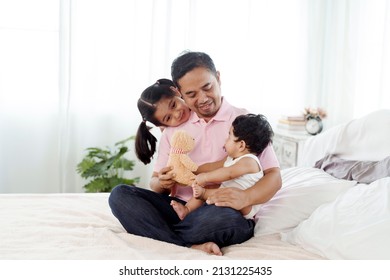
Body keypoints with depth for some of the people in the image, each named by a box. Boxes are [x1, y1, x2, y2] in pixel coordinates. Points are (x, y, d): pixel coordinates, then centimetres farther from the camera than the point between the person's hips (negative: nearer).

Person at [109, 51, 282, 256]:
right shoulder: (173, 127, 14)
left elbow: (274, 177, -5)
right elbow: (156, 182, 14)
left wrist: (246, 197, -27)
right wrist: (161, 183, -12)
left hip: (223, 212, -4)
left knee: (224, 216, -39)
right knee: (119, 195, -18)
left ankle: (160, 234, -15)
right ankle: (191, 246, -29)